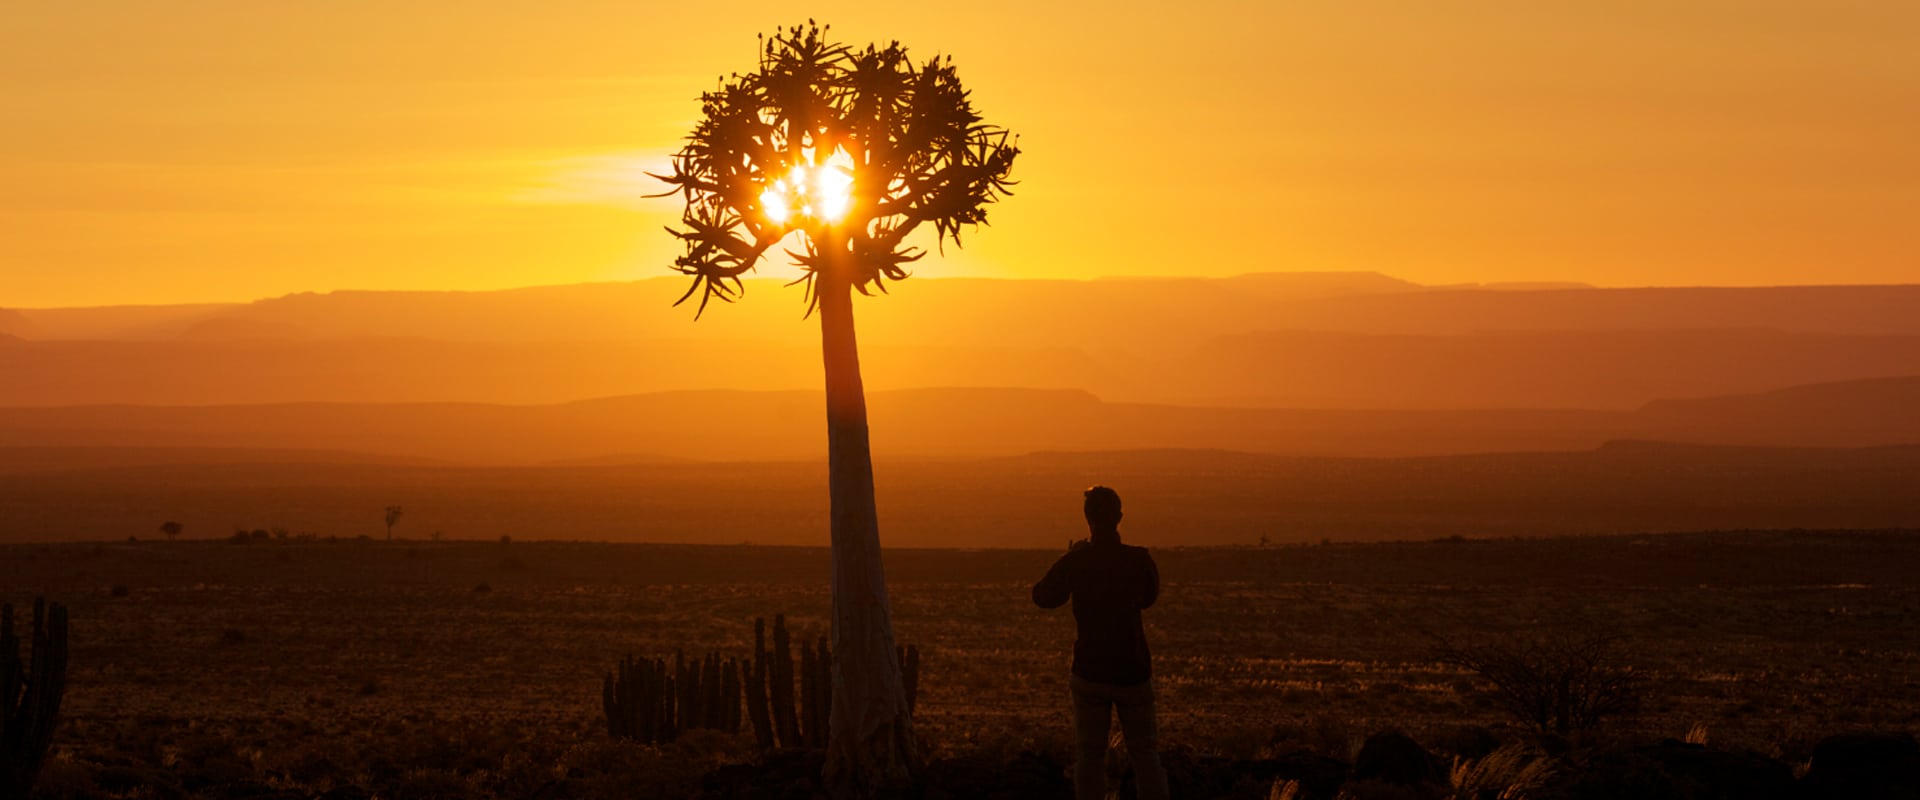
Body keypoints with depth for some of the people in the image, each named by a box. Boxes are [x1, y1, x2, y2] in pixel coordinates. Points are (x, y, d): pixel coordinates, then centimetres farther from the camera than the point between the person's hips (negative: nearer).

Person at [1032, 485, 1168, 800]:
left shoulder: (1074, 562, -9)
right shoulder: (1139, 559, -9)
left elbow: (1043, 596, 6)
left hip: (1090, 671, 0)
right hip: (1133, 671, 0)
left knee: (1089, 753, 5)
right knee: (1144, 751, 9)